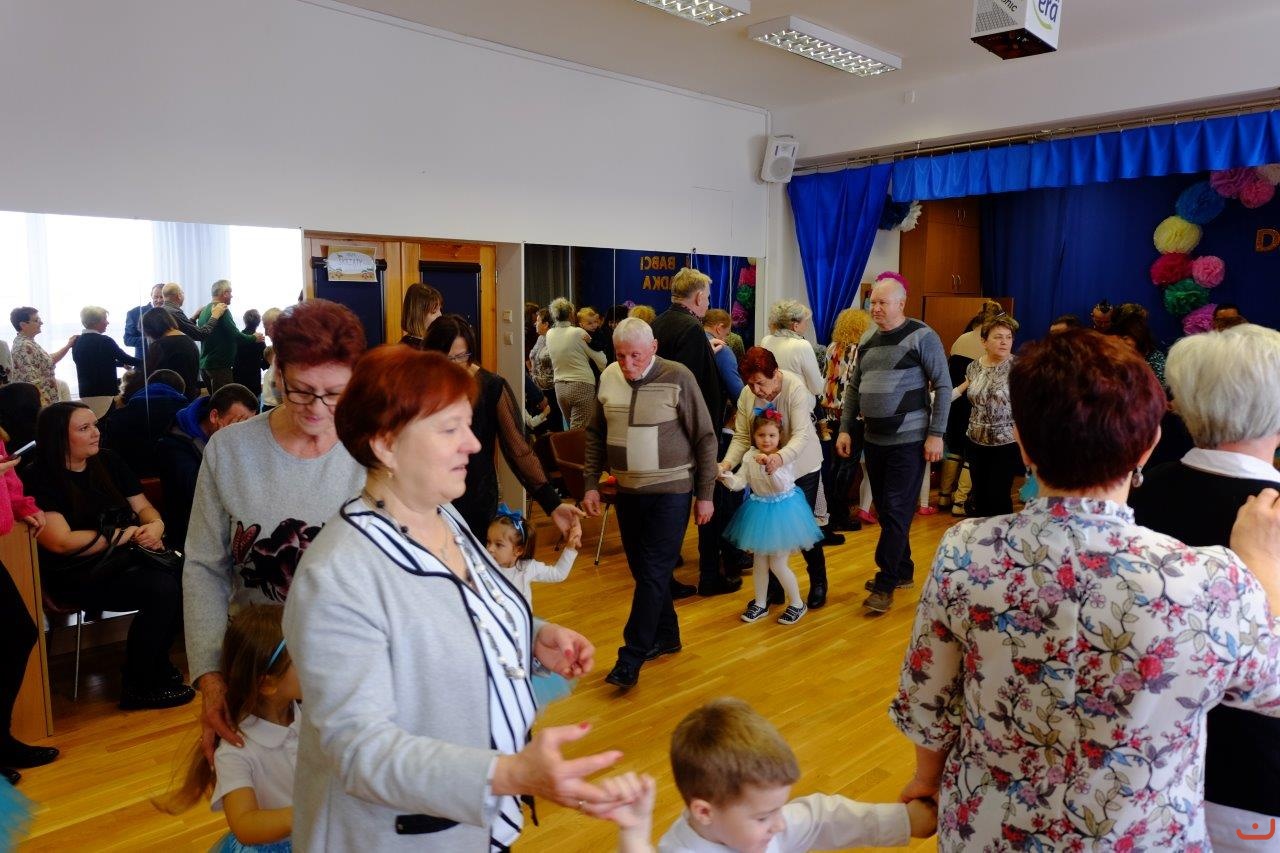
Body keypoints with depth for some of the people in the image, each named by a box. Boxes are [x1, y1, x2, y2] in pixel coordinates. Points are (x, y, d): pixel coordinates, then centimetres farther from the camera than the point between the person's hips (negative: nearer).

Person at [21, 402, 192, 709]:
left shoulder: (108, 462, 11)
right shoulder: (38, 479, -8)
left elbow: (143, 507, 12)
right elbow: (61, 541, -17)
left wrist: (155, 525, -12)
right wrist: (127, 534, -15)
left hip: (126, 558, 6)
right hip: (79, 576, -6)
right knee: (162, 589, -29)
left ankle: (158, 663, -5)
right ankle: (138, 688, -12)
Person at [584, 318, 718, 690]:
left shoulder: (678, 378, -12)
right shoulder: (609, 378, 1)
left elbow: (705, 438, -7)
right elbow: (596, 435, 11)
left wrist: (705, 494, -6)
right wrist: (591, 484, 6)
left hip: (670, 491, -5)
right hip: (627, 490, 5)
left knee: (653, 572, -3)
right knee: (643, 568, 13)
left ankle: (632, 656, 5)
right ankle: (666, 636, 32)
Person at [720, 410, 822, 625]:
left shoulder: (783, 458, -17)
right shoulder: (749, 457, -3)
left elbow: (782, 485, -28)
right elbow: (739, 483, -6)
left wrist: (769, 466, -42)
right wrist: (725, 475, -24)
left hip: (782, 511, -5)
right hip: (759, 511, 5)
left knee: (777, 564, 0)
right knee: (759, 561, 15)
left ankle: (797, 603, 19)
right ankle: (760, 604, 31)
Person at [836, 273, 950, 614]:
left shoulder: (922, 337, -8)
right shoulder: (868, 343, 11)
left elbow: (943, 386, -8)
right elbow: (853, 388, 15)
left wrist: (936, 434, -13)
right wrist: (845, 429, 8)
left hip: (908, 441, -6)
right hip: (874, 440, 6)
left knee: (896, 512, -3)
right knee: (886, 510, 13)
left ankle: (885, 584, 5)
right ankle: (903, 570, 28)